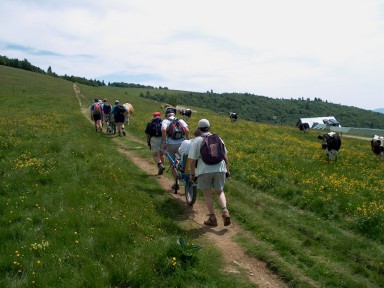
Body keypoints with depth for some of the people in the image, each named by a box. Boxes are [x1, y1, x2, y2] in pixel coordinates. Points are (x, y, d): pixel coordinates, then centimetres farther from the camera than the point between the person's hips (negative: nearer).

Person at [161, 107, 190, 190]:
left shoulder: (165, 121, 2)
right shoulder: (180, 120, 10)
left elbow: (163, 130, -20)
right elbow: (187, 130, -6)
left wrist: (164, 142, -16)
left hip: (170, 145, -2)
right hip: (181, 144, 2)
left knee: (172, 165, 10)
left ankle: (176, 183, 10)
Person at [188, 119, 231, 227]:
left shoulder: (196, 141, 0)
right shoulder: (218, 139, 11)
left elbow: (192, 160, -4)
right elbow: (225, 156, 12)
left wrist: (192, 173, 6)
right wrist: (227, 170, 20)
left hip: (204, 170, -3)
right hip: (219, 169, 3)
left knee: (207, 193, 10)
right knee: (220, 191, 17)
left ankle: (212, 218, 13)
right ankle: (225, 211, -5)